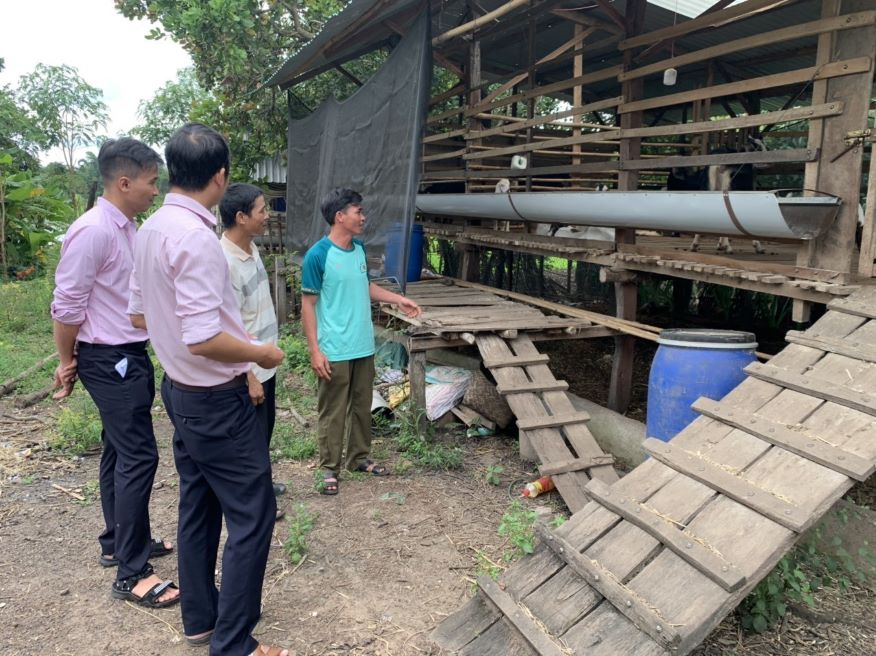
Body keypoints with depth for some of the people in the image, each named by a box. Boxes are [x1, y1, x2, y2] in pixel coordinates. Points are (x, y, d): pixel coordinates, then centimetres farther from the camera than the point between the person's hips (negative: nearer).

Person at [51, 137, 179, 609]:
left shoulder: (128, 228, 9)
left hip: (130, 356, 9)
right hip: (109, 361, -9)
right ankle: (131, 573, 4)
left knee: (120, 451, 18)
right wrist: (68, 362, -6)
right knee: (138, 456, -7)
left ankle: (118, 543, 34)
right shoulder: (92, 231, -20)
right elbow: (67, 304, -17)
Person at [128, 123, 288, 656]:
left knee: (199, 507, 20)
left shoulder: (152, 229, 6)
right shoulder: (196, 237, -24)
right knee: (252, 517, 2)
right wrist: (263, 354, -12)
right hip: (216, 400, -10)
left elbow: (139, 314, 14)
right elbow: (204, 340, -27)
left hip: (180, 390, 10)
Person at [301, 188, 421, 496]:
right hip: (334, 351, -7)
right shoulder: (318, 255, -16)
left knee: (362, 406, 17)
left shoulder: (359, 249, 6)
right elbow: (308, 305, -13)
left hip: (364, 346, 7)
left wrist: (399, 299, 12)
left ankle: (359, 458, 33)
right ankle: (329, 468, 19)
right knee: (332, 412, 5)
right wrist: (315, 350, -17)